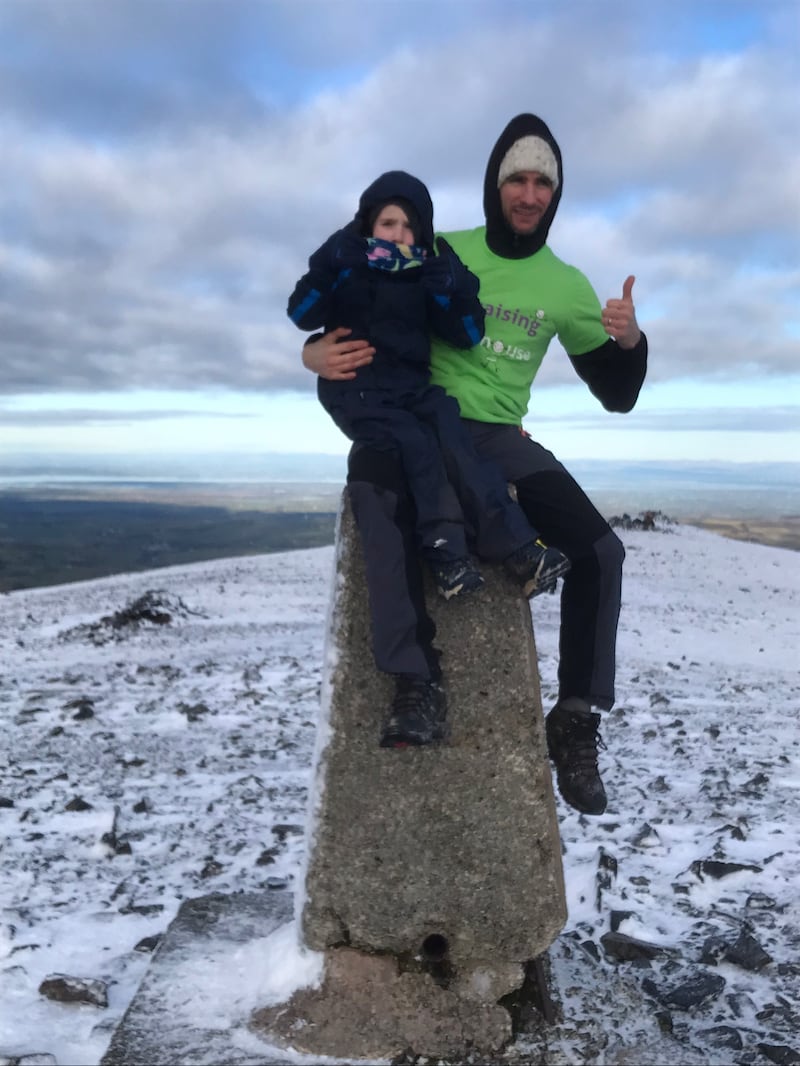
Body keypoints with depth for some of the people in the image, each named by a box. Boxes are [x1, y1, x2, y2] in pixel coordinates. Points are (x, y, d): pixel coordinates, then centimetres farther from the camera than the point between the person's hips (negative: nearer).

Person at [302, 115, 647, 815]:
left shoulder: (566, 285, 8)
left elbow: (616, 395, 10)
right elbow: (357, 314, 5)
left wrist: (631, 341, -13)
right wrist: (319, 353, -19)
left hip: (500, 437, 3)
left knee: (601, 551, -18)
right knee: (371, 475, -40)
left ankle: (576, 721, -4)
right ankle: (414, 680, -41)